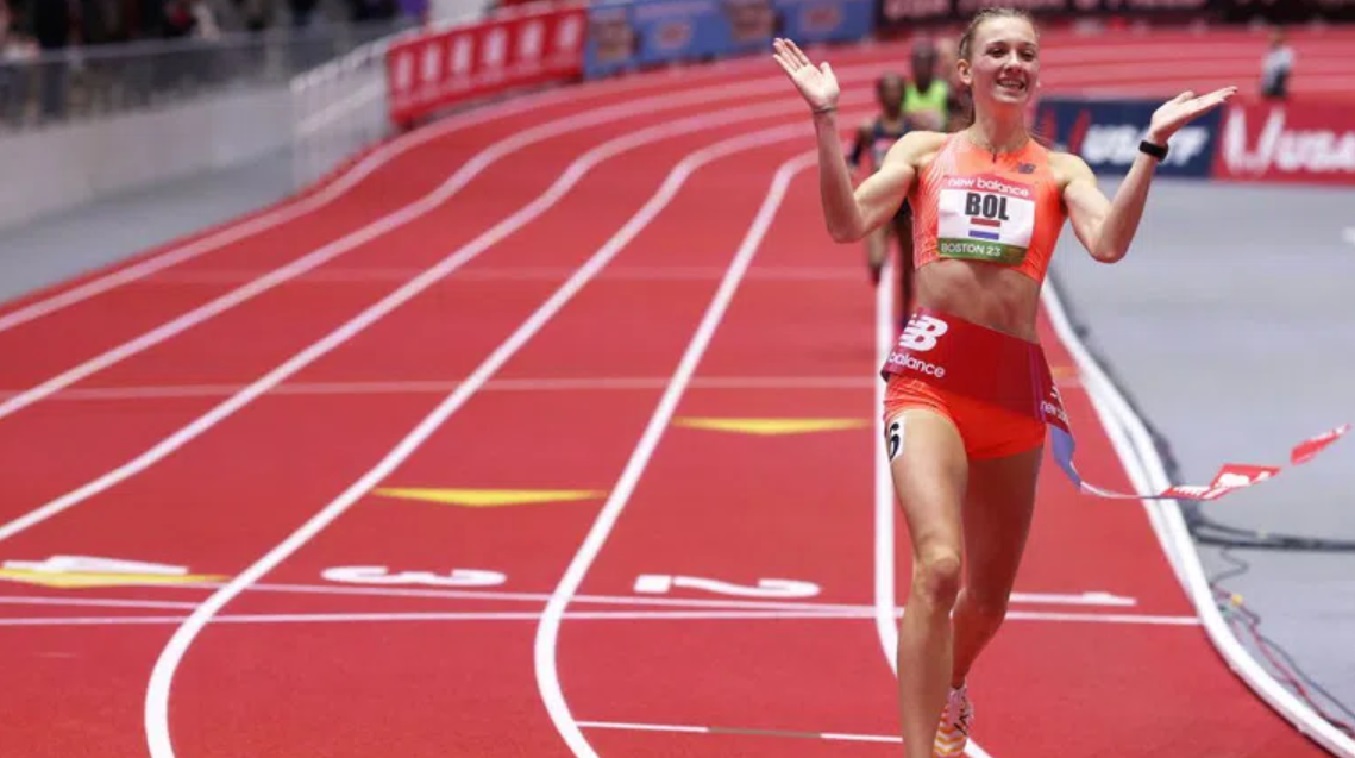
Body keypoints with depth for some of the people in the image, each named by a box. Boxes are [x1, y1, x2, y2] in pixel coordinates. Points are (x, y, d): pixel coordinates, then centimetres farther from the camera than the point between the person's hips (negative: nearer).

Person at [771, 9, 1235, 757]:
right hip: (929, 374, -3)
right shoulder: (926, 151, 11)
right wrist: (825, 118, -9)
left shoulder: (1060, 171, 11)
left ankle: (947, 691, 49)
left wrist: (1152, 145, -15)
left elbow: (1108, 243, -8)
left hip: (1014, 381, 3)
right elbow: (847, 223, -2)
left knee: (989, 595, 16)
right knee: (939, 565, -25)